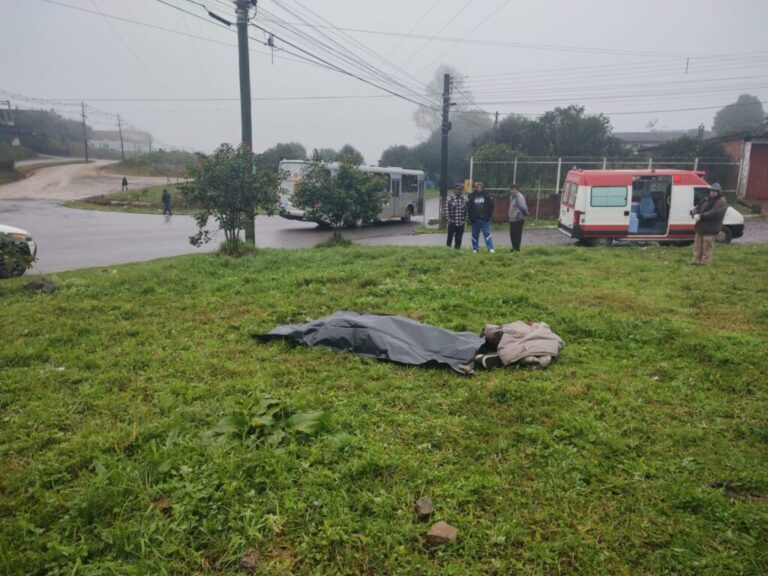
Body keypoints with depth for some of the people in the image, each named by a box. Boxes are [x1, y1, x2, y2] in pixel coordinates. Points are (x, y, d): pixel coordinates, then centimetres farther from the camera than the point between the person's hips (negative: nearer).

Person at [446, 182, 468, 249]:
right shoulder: (450, 199, -3)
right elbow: (447, 211, -3)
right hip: (452, 223, -2)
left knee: (458, 239, 7)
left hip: (461, 223, 2)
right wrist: (449, 220, -8)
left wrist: (465, 220, 0)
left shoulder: (465, 200, 4)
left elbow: (466, 211, 6)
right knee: (450, 237, 4)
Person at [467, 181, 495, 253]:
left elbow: (491, 206, 1)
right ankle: (475, 248, 17)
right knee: (475, 235, 8)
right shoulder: (472, 196, 3)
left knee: (487, 233, -5)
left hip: (485, 219, -2)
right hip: (475, 219, 2)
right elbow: (468, 207, 2)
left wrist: (489, 216, -6)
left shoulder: (487, 196, 1)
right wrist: (470, 217, -5)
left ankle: (490, 248, -5)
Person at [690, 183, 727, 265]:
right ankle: (696, 260, 20)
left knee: (707, 247, -4)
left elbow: (714, 213, -22)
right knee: (698, 246, 12)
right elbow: (697, 208, 11)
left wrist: (701, 216, -26)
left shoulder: (721, 202, -7)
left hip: (710, 229, -7)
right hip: (700, 227, 7)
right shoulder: (705, 199, 16)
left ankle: (705, 262, 2)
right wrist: (695, 214, -13)